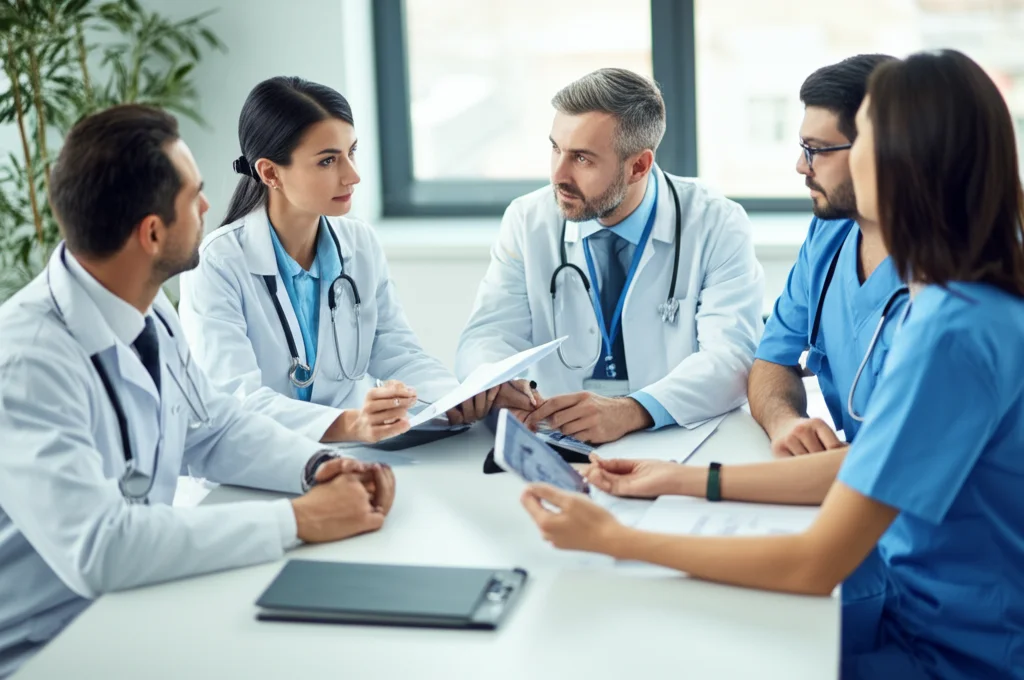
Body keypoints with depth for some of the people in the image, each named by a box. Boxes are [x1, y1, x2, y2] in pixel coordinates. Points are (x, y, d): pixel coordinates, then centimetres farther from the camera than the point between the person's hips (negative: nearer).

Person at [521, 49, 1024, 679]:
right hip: (929, 614, 8)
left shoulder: (950, 333, -28)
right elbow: (866, 466, 9)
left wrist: (615, 539, -20)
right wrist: (690, 480, 6)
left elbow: (816, 565, -25)